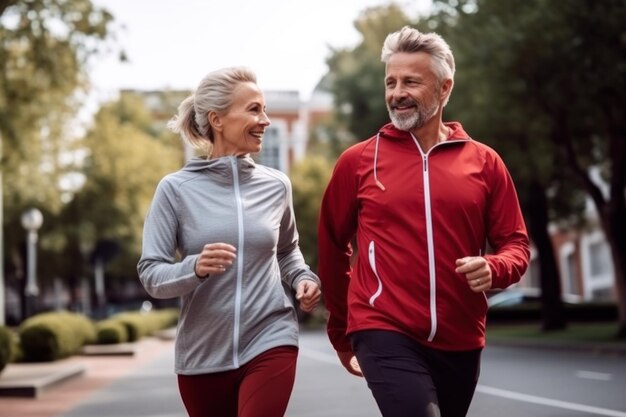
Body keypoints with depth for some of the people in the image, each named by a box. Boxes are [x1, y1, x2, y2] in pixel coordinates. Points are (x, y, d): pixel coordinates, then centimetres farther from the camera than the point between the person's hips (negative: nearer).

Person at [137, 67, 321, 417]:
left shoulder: (276, 185, 2)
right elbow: (151, 274, -8)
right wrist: (195, 268, -27)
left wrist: (303, 278, -1)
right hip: (201, 354, 0)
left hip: (270, 343, 0)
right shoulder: (176, 189, -6)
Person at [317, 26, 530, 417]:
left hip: (461, 343, 3)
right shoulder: (358, 161, 1)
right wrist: (342, 337, 14)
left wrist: (493, 268, -16)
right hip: (386, 334, -3)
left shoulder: (484, 162, 5)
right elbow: (333, 245, 9)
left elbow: (516, 245, 8)